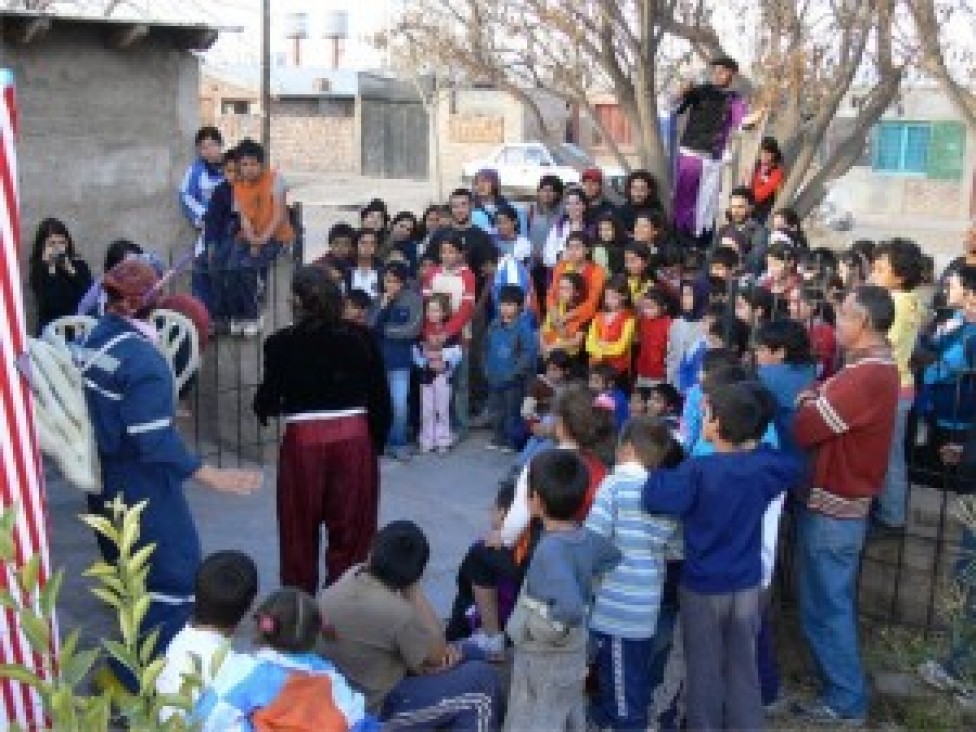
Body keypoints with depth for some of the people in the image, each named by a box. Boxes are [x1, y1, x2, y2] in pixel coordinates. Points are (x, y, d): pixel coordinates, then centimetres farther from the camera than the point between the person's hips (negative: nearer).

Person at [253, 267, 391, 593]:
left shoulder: (282, 343, -5)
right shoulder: (360, 338, 1)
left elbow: (268, 401, -1)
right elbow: (380, 398, 3)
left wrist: (263, 409, 22)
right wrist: (376, 442, 15)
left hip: (303, 442, -1)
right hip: (354, 439, 2)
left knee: (300, 533, 15)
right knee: (351, 532, 12)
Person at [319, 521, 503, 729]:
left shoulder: (352, 576, -8)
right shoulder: (395, 611, -32)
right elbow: (436, 656, -13)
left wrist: (443, 648, -7)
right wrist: (414, 589, -18)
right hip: (375, 710, -8)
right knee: (483, 679, -4)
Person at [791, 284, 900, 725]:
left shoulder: (864, 376, -26)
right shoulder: (877, 366, 9)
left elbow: (804, 430, -24)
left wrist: (808, 403, -4)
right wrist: (818, 400, -8)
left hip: (832, 506, -10)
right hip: (846, 499, 10)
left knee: (824, 606, 2)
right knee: (833, 601, 21)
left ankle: (845, 701, 14)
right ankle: (841, 686, 34)